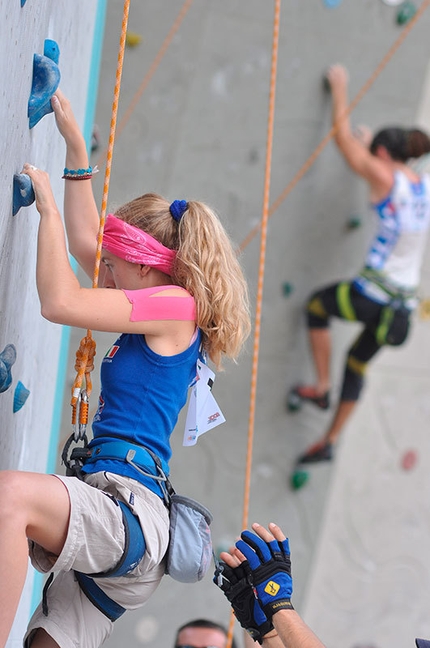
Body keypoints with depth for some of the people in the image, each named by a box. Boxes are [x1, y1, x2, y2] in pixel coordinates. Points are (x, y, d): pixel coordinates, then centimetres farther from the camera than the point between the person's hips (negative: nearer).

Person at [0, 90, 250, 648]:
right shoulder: (162, 309, 22)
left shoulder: (176, 305, -5)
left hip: (129, 511, -11)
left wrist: (47, 204, -1)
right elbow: (86, 245, 31)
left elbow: (59, 302, -13)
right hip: (109, 519, 11)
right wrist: (75, 145, 31)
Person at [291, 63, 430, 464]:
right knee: (358, 361, 22)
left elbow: (343, 137, -2)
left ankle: (321, 388, 17)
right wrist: (373, 144, 34)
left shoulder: (384, 177, -11)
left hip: (373, 294, -7)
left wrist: (339, 89, 10)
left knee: (316, 306, 22)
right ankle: (330, 441, 29)